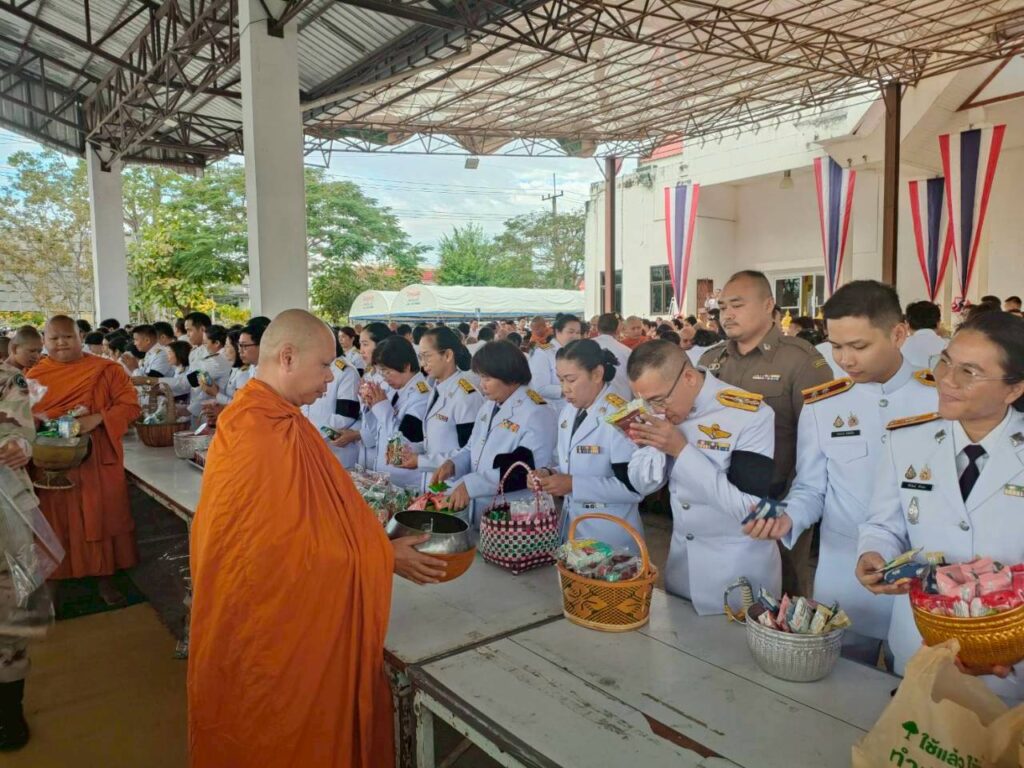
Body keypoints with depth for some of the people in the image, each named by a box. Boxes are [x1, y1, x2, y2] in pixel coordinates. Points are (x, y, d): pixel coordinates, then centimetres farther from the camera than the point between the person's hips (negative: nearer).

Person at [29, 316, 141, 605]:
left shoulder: (107, 370, -2)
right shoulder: (34, 376, 7)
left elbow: (130, 405, -7)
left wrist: (97, 419, -21)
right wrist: (47, 420, -14)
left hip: (98, 460, -2)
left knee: (101, 517, 4)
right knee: (58, 521, 9)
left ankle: (105, 578, 17)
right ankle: (57, 579, 23)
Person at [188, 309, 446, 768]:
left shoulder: (272, 420, 5)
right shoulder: (261, 434, -26)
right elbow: (296, 545, -24)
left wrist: (376, 541, 3)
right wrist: (385, 556, -15)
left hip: (279, 613, 9)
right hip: (270, 622, -9)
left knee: (286, 730, 23)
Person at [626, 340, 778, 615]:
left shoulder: (751, 416, -23)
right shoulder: (665, 411, -6)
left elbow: (752, 507, -26)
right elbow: (644, 485, 1)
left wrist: (682, 450, -29)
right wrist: (647, 445, -20)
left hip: (740, 569, -5)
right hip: (681, 557, 6)